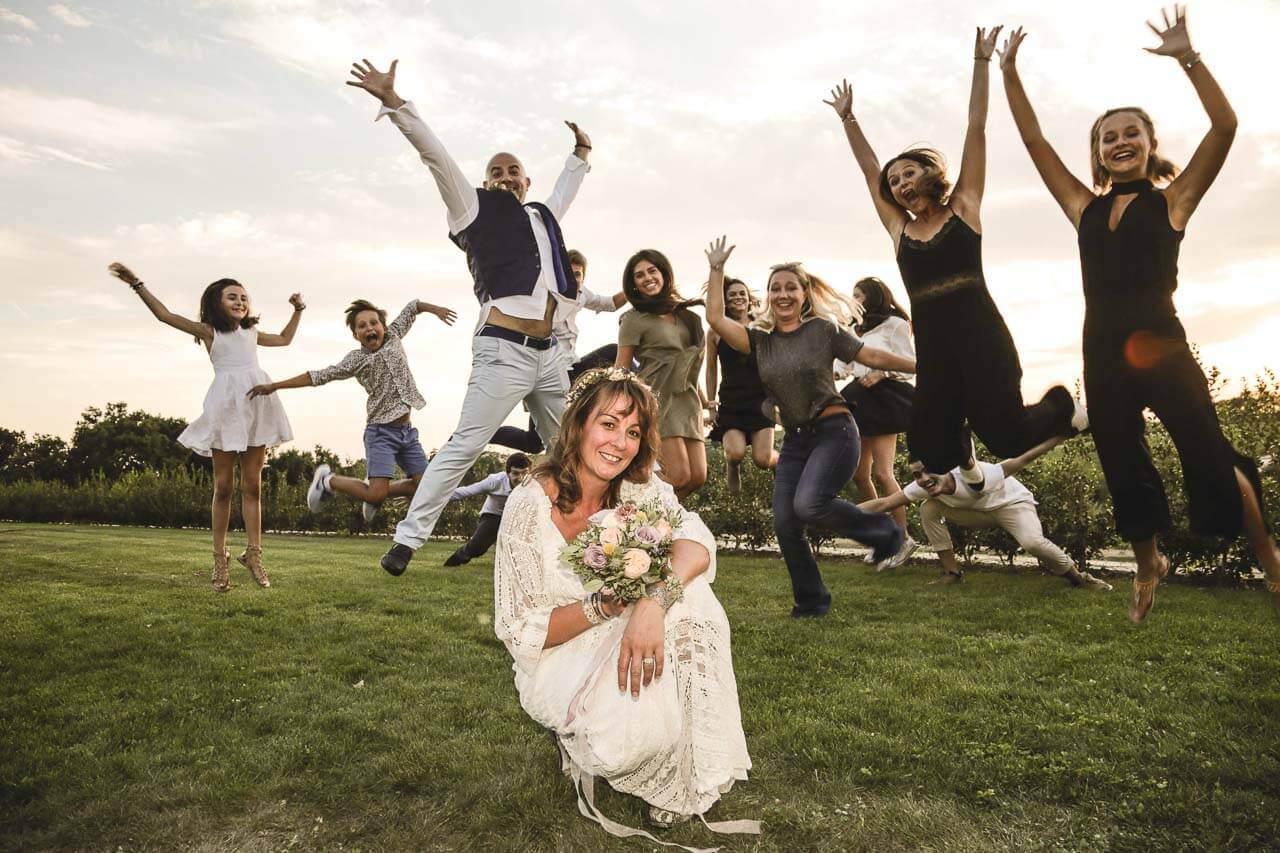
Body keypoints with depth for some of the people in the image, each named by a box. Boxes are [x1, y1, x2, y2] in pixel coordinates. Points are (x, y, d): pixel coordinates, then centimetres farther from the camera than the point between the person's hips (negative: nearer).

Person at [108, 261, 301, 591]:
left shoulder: (251, 333, 22)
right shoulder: (209, 331, 11)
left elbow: (284, 339, 37)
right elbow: (165, 315, 5)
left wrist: (298, 310, 35)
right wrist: (138, 284, 0)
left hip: (257, 404, 3)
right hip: (226, 406, -3)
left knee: (252, 485, 3)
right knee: (223, 486, 1)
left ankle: (253, 553, 8)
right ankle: (220, 558, 7)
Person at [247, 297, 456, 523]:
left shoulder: (393, 335, 8)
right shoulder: (356, 359, -2)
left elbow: (411, 307, 20)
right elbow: (320, 376, -1)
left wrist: (435, 308, 10)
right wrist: (274, 386, -2)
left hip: (406, 429, 5)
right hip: (381, 431, -5)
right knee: (376, 494, -13)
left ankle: (376, 494, 23)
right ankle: (328, 480, 13)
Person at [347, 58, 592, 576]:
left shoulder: (544, 216, 22)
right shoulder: (475, 210, 7)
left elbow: (566, 187, 43)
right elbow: (435, 155, -2)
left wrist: (581, 152, 53)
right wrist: (393, 101, -10)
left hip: (548, 355, 7)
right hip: (504, 351, -6)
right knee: (465, 446, -12)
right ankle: (408, 538, -6)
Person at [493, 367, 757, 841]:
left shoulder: (638, 489, -8)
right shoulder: (530, 506, -21)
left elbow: (697, 542, -25)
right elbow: (520, 634, -17)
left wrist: (654, 601, -43)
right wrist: (604, 606, -32)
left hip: (624, 648, 4)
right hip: (559, 661, -4)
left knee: (689, 596, -25)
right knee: (637, 732, -33)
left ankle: (697, 770, -6)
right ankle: (578, 739, 6)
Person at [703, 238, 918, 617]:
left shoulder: (822, 329, 0)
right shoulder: (760, 340, 9)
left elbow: (872, 356, 2)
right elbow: (716, 319, 1)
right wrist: (717, 270, 4)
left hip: (834, 432, -5)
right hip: (794, 441, 5)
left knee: (808, 505, -25)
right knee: (784, 524, -2)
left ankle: (884, 531, 2)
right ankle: (811, 601, 18)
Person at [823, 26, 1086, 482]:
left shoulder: (964, 206, 7)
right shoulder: (899, 229, 13)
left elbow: (976, 129, 7)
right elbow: (870, 170, 21)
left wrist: (981, 62, 9)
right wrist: (847, 119, 25)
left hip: (980, 334, -3)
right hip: (932, 346, 3)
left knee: (1007, 437, -7)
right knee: (932, 452, -4)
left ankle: (1060, 406, 27)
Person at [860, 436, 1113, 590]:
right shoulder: (921, 489, -25)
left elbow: (1023, 459, -38)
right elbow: (883, 504, -23)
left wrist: (1064, 433, -44)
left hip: (1013, 503, -5)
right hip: (978, 511, 5)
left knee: (1032, 542, -34)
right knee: (929, 509, -17)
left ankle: (1075, 575, -3)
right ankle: (952, 572, -2)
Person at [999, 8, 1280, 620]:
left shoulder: (1172, 200, 6)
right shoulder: (1085, 209, 12)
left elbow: (1224, 125, -8)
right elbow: (1033, 140, 12)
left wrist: (1186, 57, -10)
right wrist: (1009, 74, 9)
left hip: (1161, 343, -3)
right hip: (1102, 352, 3)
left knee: (1210, 458, -4)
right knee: (1122, 471, 11)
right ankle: (1148, 568, 32)